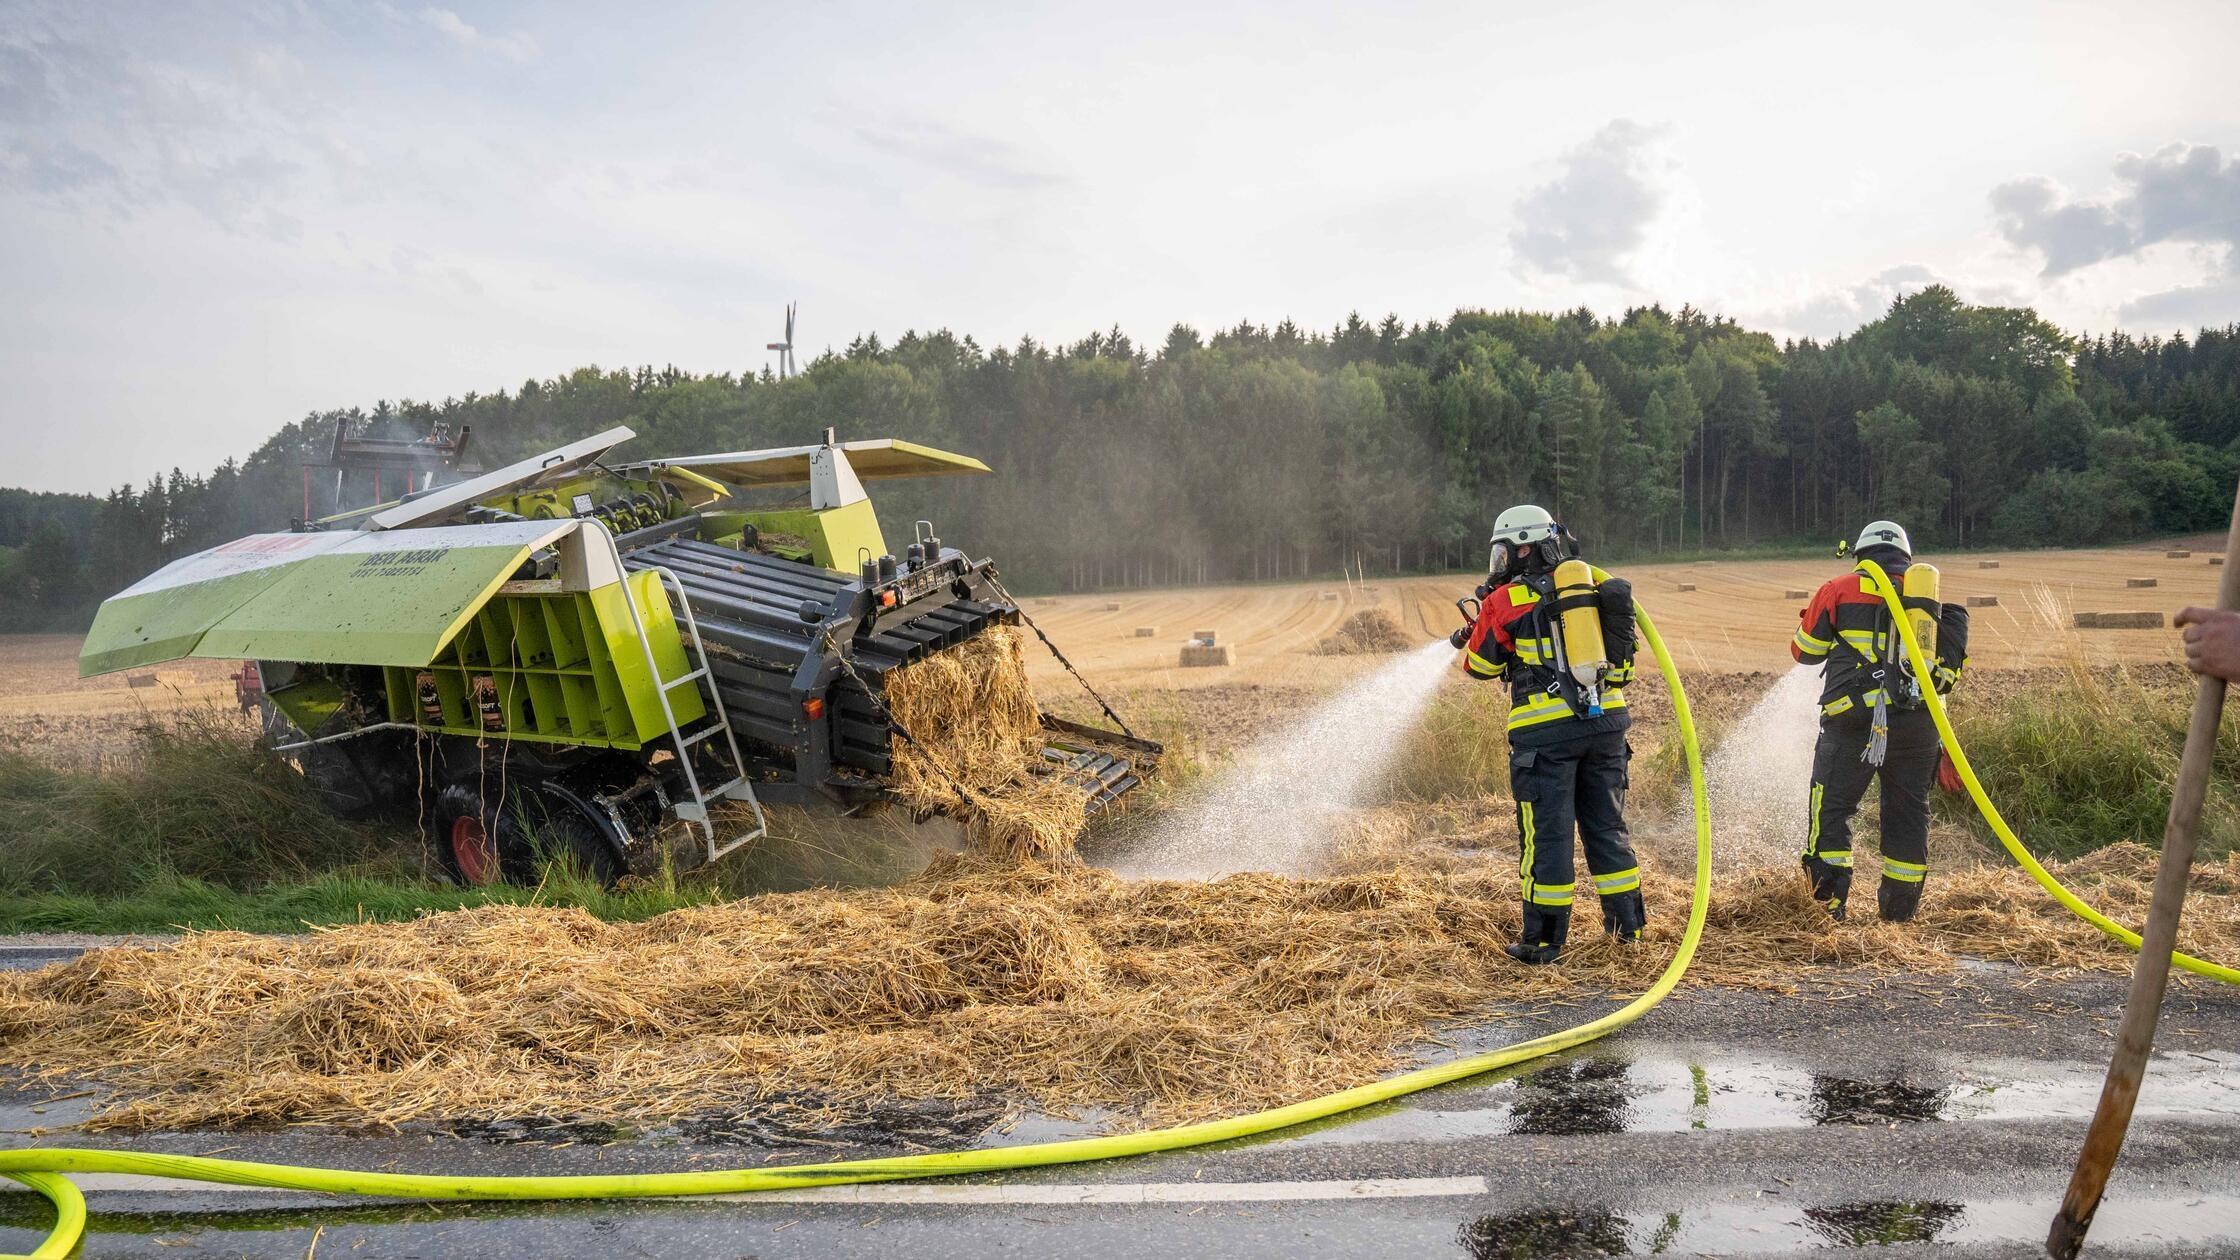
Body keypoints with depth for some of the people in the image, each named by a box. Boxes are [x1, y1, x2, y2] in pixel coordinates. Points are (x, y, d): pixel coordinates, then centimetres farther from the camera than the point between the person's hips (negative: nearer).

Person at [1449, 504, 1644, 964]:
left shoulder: (1506, 601, -5)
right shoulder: (1596, 585, 10)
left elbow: (1479, 665, 7)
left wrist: (1481, 618, 24)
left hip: (1547, 731, -5)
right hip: (1607, 720, 5)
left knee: (1546, 832, 1)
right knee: (1606, 825, 16)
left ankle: (1544, 939, 6)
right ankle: (1629, 923, 23)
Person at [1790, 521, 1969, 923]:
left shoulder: (1839, 590, 5)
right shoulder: (1929, 597, 16)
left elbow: (1805, 650, 12)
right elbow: (1954, 658, 15)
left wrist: (1811, 618, 31)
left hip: (1855, 719, -4)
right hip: (1918, 720, 4)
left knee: (1831, 806, 1)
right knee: (1908, 811, 14)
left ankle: (1829, 902, -6)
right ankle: (1901, 905, 19)